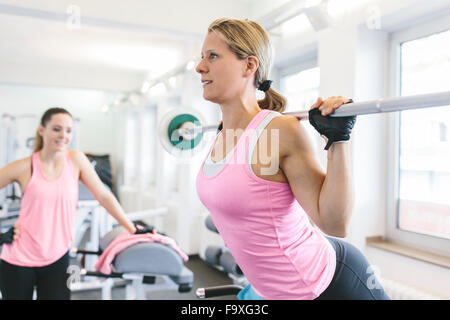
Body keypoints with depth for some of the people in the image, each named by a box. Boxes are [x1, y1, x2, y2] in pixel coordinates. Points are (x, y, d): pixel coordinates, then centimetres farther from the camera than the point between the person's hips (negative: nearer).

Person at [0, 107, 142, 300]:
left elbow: (103, 195, -2)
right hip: (18, 260, -1)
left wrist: (133, 230, -2)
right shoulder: (24, 168, -8)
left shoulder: (76, 160, -3)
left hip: (57, 258, 1)